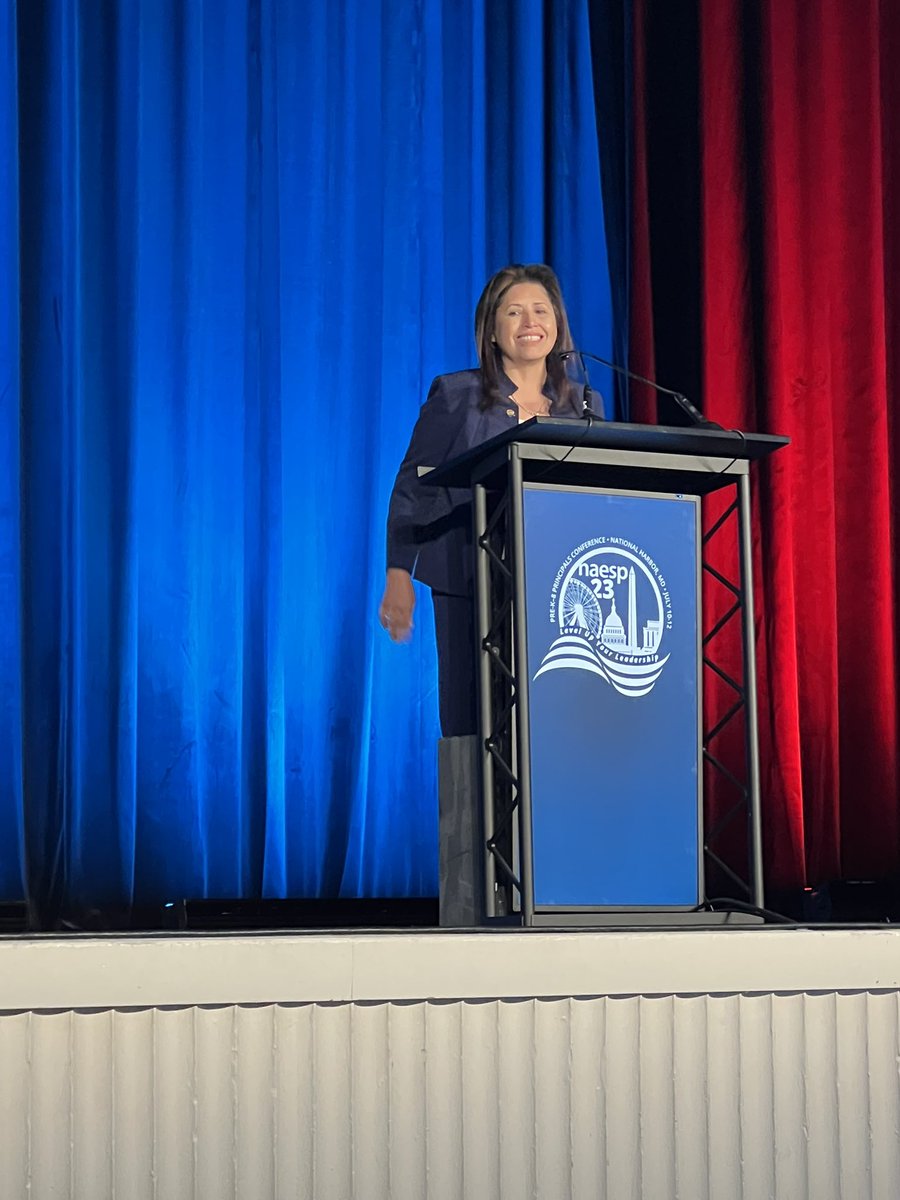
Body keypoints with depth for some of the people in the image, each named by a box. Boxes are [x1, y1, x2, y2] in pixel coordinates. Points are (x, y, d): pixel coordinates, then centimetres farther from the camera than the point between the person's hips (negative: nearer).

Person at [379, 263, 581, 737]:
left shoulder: (582, 407, 13)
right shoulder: (456, 395, 5)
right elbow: (412, 488, 4)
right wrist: (399, 575, -4)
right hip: (469, 585, -2)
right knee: (472, 720, -4)